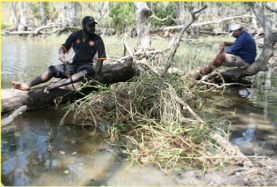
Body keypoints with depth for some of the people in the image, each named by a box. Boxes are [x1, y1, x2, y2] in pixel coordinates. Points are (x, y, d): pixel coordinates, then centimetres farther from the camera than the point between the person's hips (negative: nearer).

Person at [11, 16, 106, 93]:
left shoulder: (97, 40, -5)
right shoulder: (75, 35, 3)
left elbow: (101, 58, -8)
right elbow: (64, 47, -2)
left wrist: (96, 74, -17)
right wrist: (61, 53, -26)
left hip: (87, 65, -4)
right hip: (73, 64, 4)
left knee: (84, 73, -40)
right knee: (52, 69, -16)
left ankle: (54, 85, -49)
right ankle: (28, 85, -28)